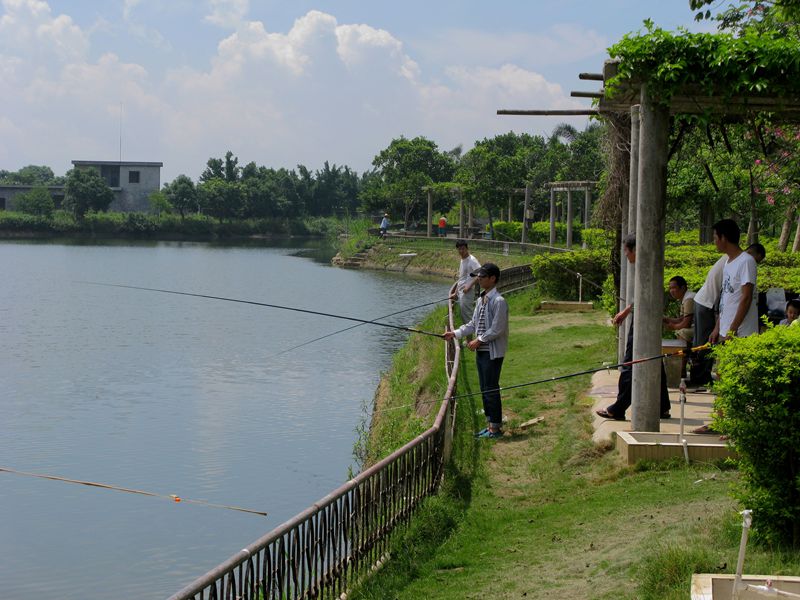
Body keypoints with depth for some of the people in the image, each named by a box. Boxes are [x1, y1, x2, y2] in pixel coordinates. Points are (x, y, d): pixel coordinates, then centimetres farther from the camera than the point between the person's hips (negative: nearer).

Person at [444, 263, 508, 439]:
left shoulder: (498, 301, -16)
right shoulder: (481, 300, 12)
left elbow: (497, 329, -19)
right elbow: (473, 324, 18)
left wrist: (479, 341, -15)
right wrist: (455, 333, 7)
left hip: (493, 352, -9)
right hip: (481, 351, 9)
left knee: (491, 389, -5)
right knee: (485, 389, 13)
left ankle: (496, 427, 3)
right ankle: (490, 424, 22)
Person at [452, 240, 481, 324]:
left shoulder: (472, 260, -12)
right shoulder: (462, 260, 16)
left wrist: (469, 286, -25)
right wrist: (456, 293, 22)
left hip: (467, 293, -9)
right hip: (461, 293, 9)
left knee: (467, 317, -10)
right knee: (463, 317, 12)